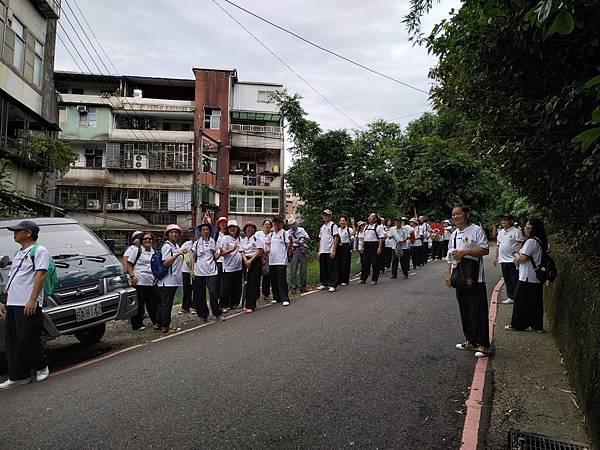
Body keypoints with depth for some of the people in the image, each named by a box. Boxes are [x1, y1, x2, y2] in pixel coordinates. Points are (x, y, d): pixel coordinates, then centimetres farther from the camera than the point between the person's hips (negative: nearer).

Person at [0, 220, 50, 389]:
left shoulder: (39, 250, -3)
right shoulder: (18, 254, 23)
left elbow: (41, 275, -14)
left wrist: (33, 300, -22)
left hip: (28, 305, -9)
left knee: (28, 339, -6)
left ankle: (42, 367, 13)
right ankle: (18, 376, 14)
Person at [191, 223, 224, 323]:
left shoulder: (213, 243, 11)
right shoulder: (196, 243, 8)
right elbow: (193, 258, 9)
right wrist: (193, 270, 1)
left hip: (211, 271, 0)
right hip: (199, 272, 0)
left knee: (213, 292, -9)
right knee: (200, 294, 3)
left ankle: (217, 314, -1)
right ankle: (203, 314, 14)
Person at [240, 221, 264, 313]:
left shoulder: (257, 239, 1)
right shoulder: (243, 241, 14)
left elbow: (259, 251, -7)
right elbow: (242, 252, 8)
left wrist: (251, 260, -15)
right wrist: (246, 261, -10)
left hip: (255, 261, -4)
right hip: (246, 262, 4)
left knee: (253, 283, -6)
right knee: (247, 283, 4)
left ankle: (251, 305, -6)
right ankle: (247, 304, 12)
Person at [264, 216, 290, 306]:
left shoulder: (284, 233, -2)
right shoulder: (271, 234, 14)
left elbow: (289, 244, -7)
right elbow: (267, 242, 26)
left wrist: (291, 241, -25)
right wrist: (266, 248, 11)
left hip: (281, 261, -6)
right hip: (272, 260, 6)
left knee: (282, 280, -8)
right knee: (273, 280, 10)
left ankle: (284, 299, -4)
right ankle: (276, 298, 21)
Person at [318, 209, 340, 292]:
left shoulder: (333, 226, -4)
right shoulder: (322, 227, 18)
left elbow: (336, 238, -9)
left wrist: (333, 251, -16)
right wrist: (319, 251, 14)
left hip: (330, 251, -7)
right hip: (322, 251, 7)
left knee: (332, 269, -4)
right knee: (323, 269, 11)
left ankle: (332, 285, 0)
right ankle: (324, 283, 21)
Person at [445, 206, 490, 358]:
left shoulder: (476, 230, -7)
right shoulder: (454, 234, 16)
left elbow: (485, 250, -16)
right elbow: (450, 257, 19)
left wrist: (464, 252, -20)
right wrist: (448, 274, 11)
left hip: (475, 277, -7)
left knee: (478, 311, -3)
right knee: (464, 311, 14)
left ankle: (483, 344, 5)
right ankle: (470, 341, 26)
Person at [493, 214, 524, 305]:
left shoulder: (516, 231, -5)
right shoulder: (500, 232, 17)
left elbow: (520, 244, -10)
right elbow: (498, 245, 22)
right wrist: (495, 257, 18)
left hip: (514, 260, -7)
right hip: (503, 260, 7)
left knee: (516, 280, -3)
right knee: (507, 280, 11)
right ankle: (510, 297, 18)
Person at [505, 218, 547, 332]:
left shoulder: (531, 241, -18)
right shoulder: (540, 241, 12)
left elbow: (523, 258, -19)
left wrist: (517, 259, 0)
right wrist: (519, 258, 7)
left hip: (527, 277, -9)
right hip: (537, 277, 9)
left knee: (521, 301, 1)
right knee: (536, 301, 13)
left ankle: (517, 325, 9)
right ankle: (537, 325, 18)